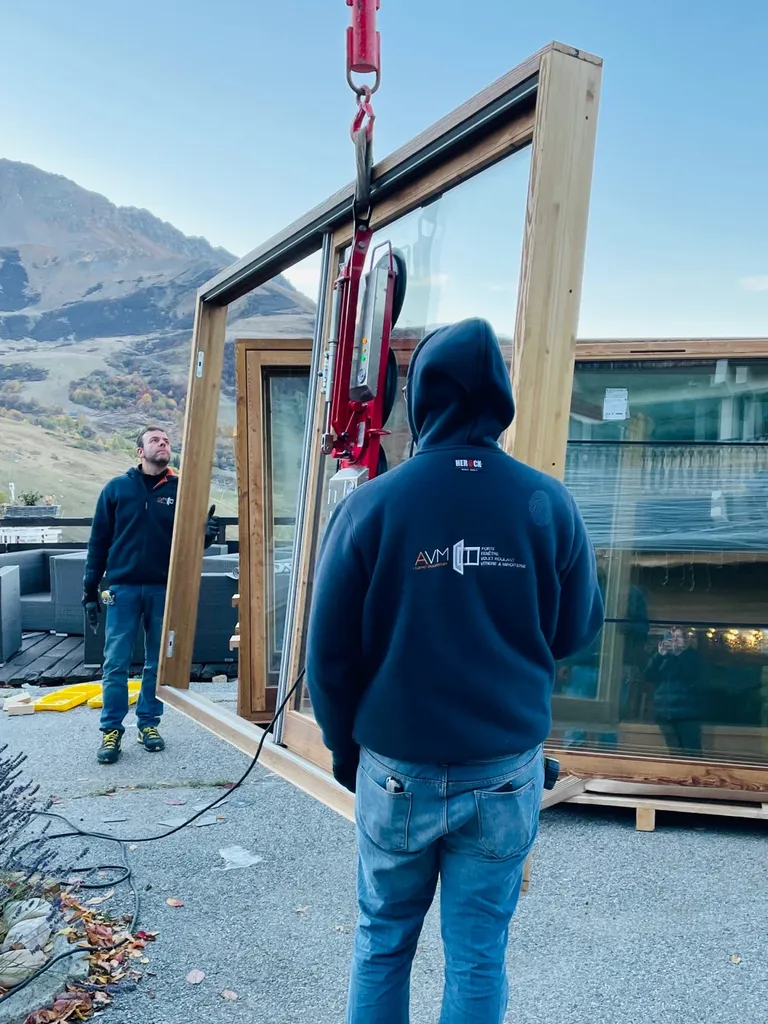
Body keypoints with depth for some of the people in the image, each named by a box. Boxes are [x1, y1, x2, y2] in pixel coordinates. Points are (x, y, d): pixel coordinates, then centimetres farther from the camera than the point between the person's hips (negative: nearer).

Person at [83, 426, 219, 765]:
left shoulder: (181, 490, 4)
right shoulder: (117, 488, 4)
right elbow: (99, 542, 5)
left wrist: (205, 534, -18)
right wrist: (90, 591, 2)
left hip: (164, 589, 1)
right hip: (124, 588, -1)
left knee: (158, 662, 9)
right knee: (115, 664, 1)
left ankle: (149, 723, 22)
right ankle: (111, 729, 12)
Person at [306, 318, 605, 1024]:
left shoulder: (370, 504, -11)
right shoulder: (549, 504, -8)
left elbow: (330, 650, -6)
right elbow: (576, 631, 2)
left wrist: (344, 747, 9)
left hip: (397, 772, 0)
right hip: (507, 774, 1)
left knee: (383, 942, 20)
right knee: (479, 957, 16)